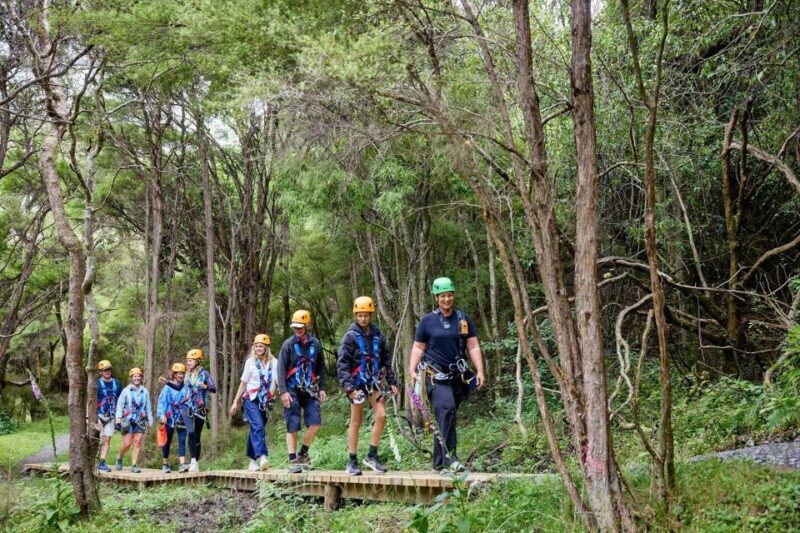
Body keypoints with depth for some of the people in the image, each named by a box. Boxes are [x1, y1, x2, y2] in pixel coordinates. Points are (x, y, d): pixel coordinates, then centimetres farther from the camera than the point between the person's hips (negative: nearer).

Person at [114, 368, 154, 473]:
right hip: (128, 420, -3)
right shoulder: (126, 390, 3)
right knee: (127, 444, -5)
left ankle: (134, 465, 1)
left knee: (137, 443, -3)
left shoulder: (145, 391, 12)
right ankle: (119, 457, 23)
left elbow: (148, 408, 16)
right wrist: (118, 417, -12)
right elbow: (120, 404, 0)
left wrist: (150, 421, 14)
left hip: (140, 421, 3)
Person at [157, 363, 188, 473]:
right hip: (169, 419, -1)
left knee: (182, 441, -7)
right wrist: (161, 414, -14)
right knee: (167, 442, 10)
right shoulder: (168, 388, 2)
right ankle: (165, 464, 21)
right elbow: (161, 401, -1)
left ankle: (182, 464, -13)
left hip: (182, 419, 1)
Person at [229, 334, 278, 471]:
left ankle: (252, 460, 18)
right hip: (252, 399, -2)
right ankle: (262, 457, -31)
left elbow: (278, 382, -2)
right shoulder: (250, 362, 3)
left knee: (255, 429, 9)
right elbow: (243, 383, 9)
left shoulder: (274, 362, 1)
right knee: (258, 427, -19)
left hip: (265, 401, 2)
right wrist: (235, 402, 9)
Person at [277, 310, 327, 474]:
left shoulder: (315, 344, 8)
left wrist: (322, 388, 8)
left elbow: (321, 368, 15)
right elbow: (281, 369, -6)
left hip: (309, 390, 3)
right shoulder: (288, 344, -2)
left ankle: (303, 454, 12)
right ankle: (293, 461, 4)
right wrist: (283, 391, -14)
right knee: (292, 427, -2)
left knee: (315, 422, -7)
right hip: (292, 391, -3)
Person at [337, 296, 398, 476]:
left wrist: (392, 382, 10)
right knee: (356, 422, 1)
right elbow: (342, 363, -11)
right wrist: (349, 386, -20)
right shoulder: (351, 335, -7)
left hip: (373, 382, 4)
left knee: (381, 415, -9)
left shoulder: (377, 335, 7)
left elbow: (386, 360, 15)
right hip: (357, 383, -4)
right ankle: (352, 462, 9)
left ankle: (372, 456, 4)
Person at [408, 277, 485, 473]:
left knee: (444, 419, 8)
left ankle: (439, 462, 17)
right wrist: (412, 370, -6)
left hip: (457, 376, 3)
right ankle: (450, 456, -27)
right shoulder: (428, 321, 3)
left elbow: (473, 347, 9)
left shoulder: (464, 319, 9)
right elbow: (418, 347, 7)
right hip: (435, 376, -3)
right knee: (446, 408, -26)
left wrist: (479, 371, -1)